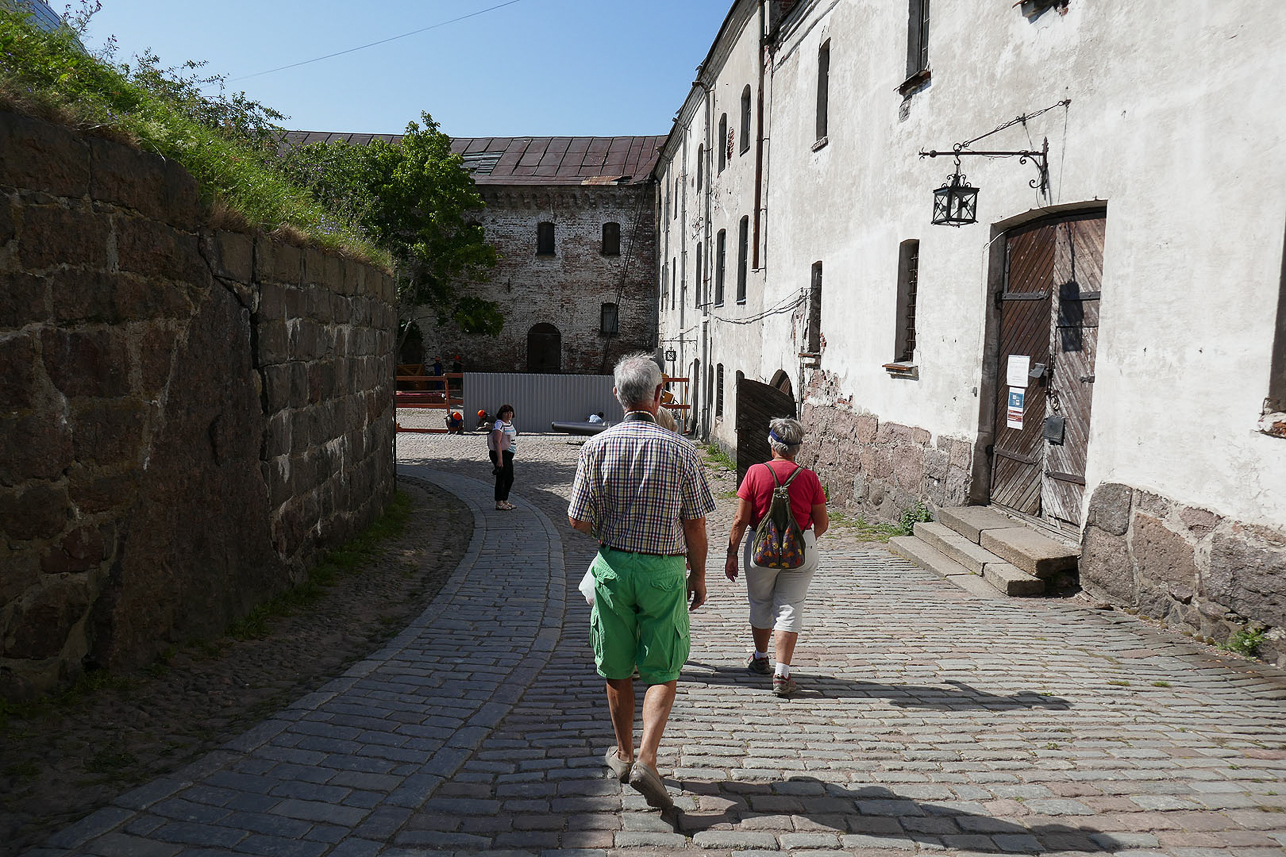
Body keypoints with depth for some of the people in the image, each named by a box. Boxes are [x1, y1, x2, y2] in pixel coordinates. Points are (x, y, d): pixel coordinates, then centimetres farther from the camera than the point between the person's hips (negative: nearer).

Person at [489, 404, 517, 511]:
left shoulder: (509, 422, 13)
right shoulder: (499, 424, -16)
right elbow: (497, 442, -23)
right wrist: (500, 458, -27)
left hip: (508, 454, 10)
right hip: (500, 454, -10)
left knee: (510, 479, 15)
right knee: (501, 479, -3)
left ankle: (505, 501, 26)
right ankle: (499, 504, 5)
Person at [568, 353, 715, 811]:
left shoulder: (596, 447, -7)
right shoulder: (682, 450, -9)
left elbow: (578, 519, -5)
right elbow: (695, 524, -5)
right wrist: (698, 575, 8)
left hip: (612, 566, 2)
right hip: (664, 571, -1)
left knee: (617, 669, 17)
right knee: (662, 673, 9)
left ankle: (624, 754, 31)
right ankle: (646, 759, -4)